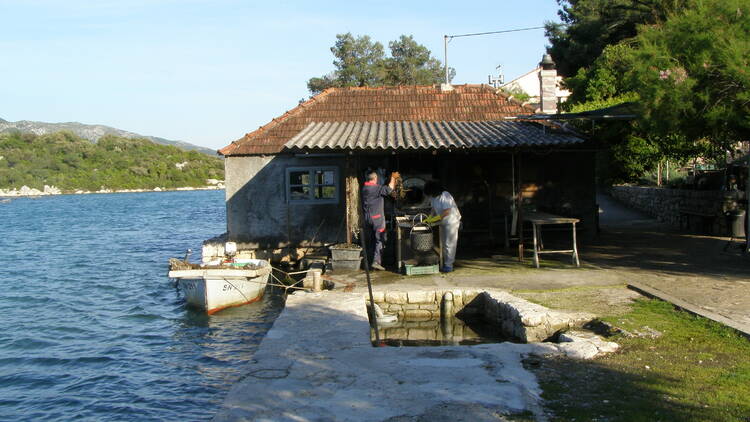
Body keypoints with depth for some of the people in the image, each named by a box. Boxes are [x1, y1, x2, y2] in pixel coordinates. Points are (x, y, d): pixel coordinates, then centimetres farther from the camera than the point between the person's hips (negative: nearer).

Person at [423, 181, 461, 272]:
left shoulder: (445, 196, -24)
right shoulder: (433, 197, 2)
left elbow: (447, 211, -27)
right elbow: (434, 209, 11)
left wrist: (436, 218, -24)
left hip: (451, 221, -9)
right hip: (443, 222, 9)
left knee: (449, 244, -6)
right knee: (444, 244, 13)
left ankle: (449, 265, -2)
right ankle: (445, 262, 23)